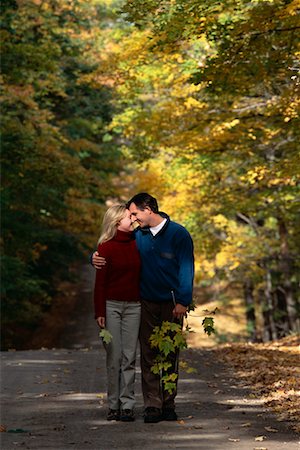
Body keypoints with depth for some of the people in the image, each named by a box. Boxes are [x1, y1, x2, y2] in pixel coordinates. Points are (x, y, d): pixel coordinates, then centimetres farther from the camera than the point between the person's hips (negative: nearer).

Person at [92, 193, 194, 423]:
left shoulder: (178, 234, -6)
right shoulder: (138, 236, 7)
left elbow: (186, 269, -9)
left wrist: (183, 301, -18)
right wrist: (96, 258, -4)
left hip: (171, 305, -3)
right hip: (147, 303, 3)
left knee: (171, 356, 4)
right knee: (148, 356, -2)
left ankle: (168, 405, 11)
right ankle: (152, 406, 0)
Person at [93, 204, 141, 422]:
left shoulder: (137, 244, 8)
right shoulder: (106, 247, -3)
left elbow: (143, 276, 13)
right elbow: (100, 282, -4)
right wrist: (99, 312, -9)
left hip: (133, 306, 3)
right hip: (111, 305, -3)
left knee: (129, 357, 0)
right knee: (114, 357, 0)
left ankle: (127, 405, 2)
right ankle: (114, 405, 7)